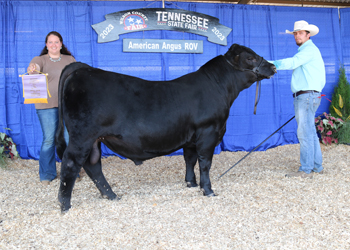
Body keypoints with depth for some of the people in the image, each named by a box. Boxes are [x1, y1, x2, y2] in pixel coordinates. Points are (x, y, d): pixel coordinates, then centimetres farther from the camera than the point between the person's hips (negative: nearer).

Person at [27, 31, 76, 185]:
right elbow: (34, 66, -18)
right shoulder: (40, 60, 4)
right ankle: (46, 175, 13)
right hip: (46, 105, -1)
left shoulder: (70, 60, 13)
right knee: (48, 140, 0)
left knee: (69, 139, 0)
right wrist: (32, 69, -42)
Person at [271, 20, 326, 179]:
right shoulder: (305, 50, 23)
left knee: (305, 133, -11)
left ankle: (306, 170, -9)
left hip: (308, 96, -11)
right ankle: (317, 166, 19)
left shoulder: (310, 49, -8)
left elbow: (291, 63, -22)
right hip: (302, 97, 11)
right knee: (310, 133, 12)